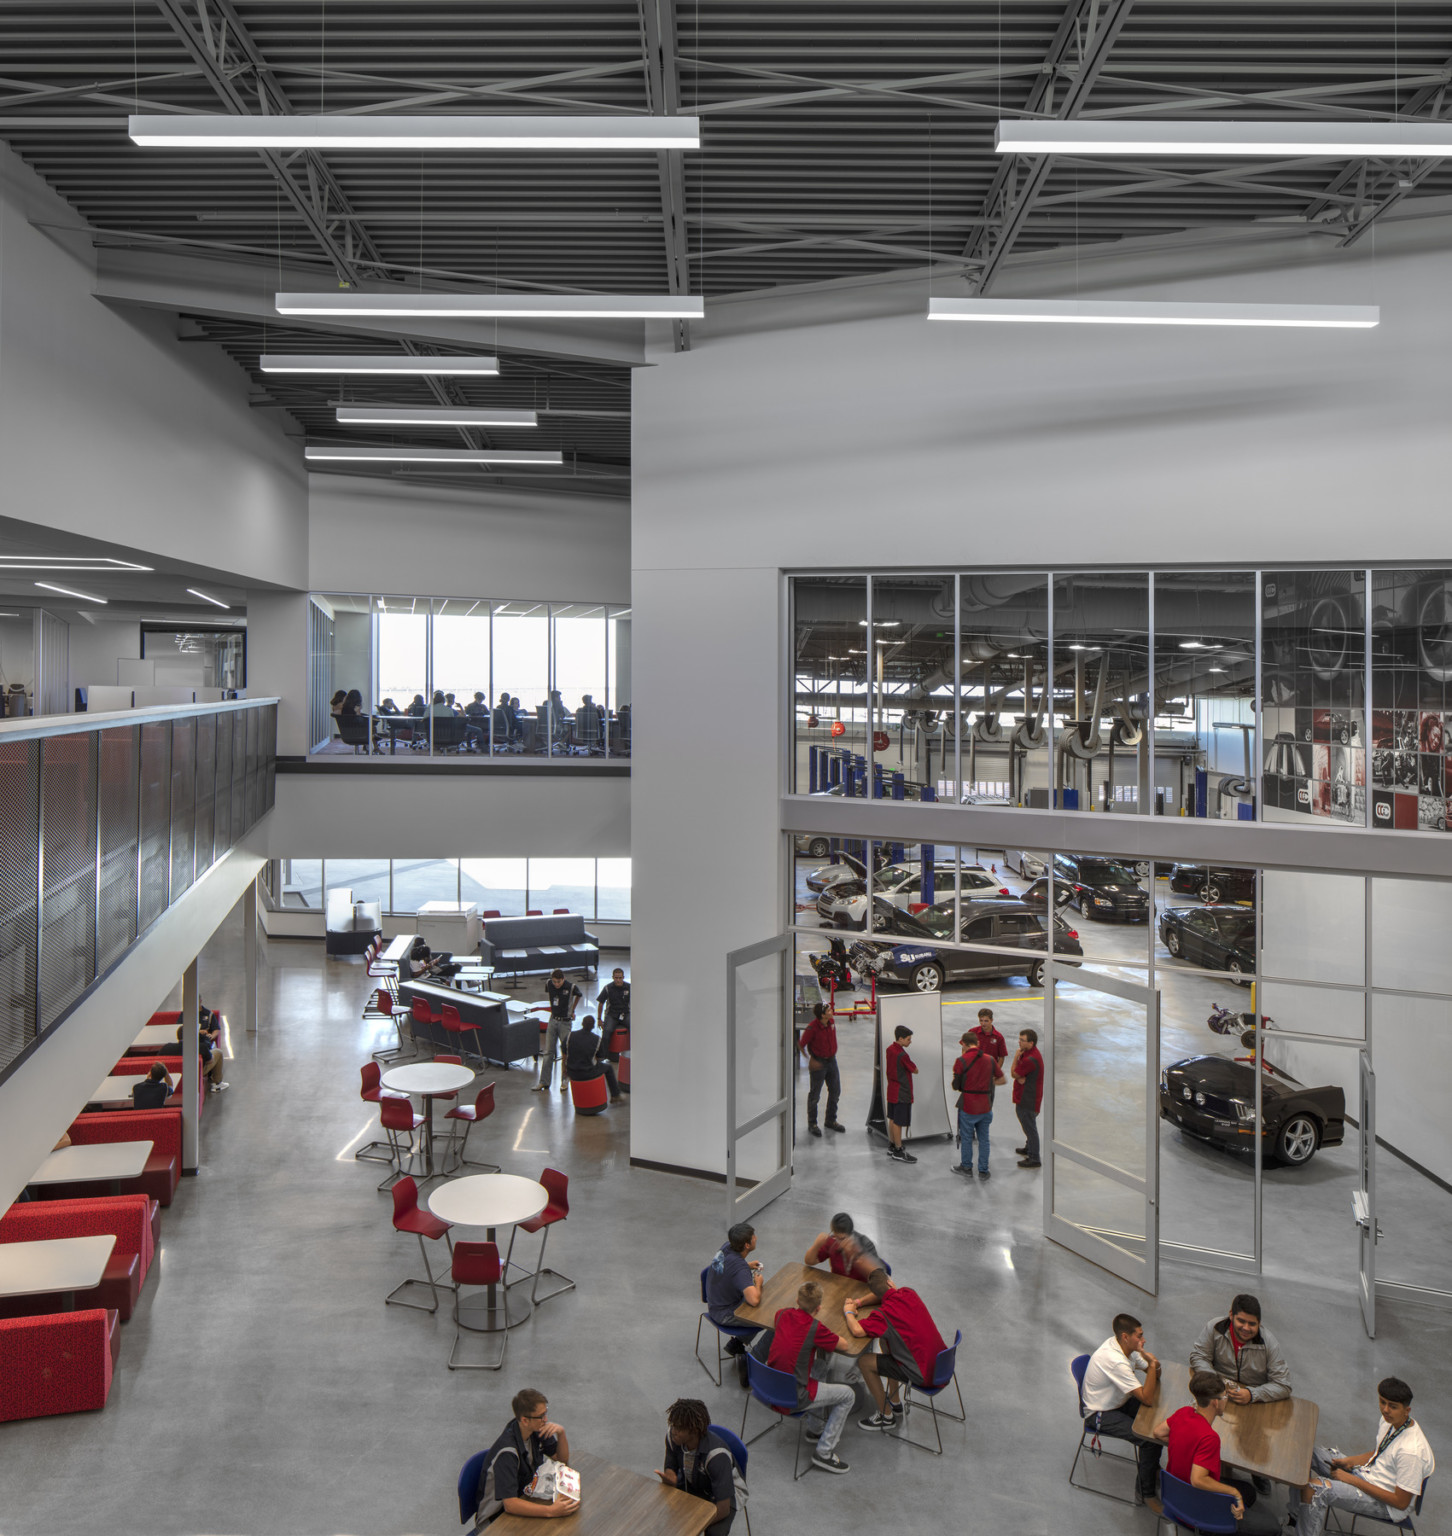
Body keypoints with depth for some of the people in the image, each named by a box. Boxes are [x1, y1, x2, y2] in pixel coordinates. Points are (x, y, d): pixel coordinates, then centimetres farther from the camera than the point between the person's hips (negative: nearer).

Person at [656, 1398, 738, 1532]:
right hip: (689, 1484, 5)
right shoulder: (672, 1435, -21)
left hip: (720, 1494, -5)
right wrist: (670, 1480, -29)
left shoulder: (717, 1455, -36)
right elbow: (670, 1469, -3)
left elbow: (724, 1509, -32)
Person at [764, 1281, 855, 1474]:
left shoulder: (784, 1314, -1)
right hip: (794, 1397, -7)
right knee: (848, 1395, 8)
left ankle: (818, 1425, 38)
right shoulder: (816, 1328, -19)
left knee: (820, 1364, 30)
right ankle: (824, 1452, 8)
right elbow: (842, 1344, -3)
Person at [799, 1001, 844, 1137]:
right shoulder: (812, 1028, -25)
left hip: (831, 1060, 7)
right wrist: (811, 1060, -22)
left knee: (835, 1091, 14)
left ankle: (831, 1120, 31)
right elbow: (801, 1045, -16)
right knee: (815, 1094, 5)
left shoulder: (832, 1021, -4)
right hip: (818, 1063, -7)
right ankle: (812, 1123, 21)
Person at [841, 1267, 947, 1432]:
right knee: (885, 1340, 25)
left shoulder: (883, 1314, -20)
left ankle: (886, 1417, 15)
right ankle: (895, 1402, 36)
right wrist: (858, 1302, 8)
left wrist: (848, 1312, -10)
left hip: (923, 1374, -8)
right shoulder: (908, 1294, 0)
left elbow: (857, 1331, -32)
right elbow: (884, 1295, 21)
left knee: (864, 1361, -1)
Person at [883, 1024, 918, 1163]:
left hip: (892, 1091, 9)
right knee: (898, 1122, 0)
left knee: (892, 1119, 18)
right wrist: (913, 1064, 5)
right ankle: (898, 1152, 8)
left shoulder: (890, 1049, 2)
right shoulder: (902, 1055, -25)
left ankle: (892, 1146, 29)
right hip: (902, 1093, -9)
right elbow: (915, 1070, -13)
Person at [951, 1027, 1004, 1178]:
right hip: (985, 1107, 3)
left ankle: (966, 1167, 26)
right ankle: (983, 1171, 21)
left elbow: (956, 1085, -9)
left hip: (968, 1107, -3)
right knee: (984, 1139, 14)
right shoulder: (990, 1060, -1)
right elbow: (1001, 1079, 9)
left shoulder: (961, 1061, -14)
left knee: (966, 1138, 14)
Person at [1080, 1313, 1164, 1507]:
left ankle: (1152, 1467, 22)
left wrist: (1152, 1365, -19)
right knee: (1150, 1438, -20)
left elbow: (1154, 1375, 4)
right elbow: (1147, 1397, -32)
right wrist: (1152, 1364, -31)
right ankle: (1147, 1493, -1)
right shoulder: (1115, 1361, -34)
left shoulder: (1126, 1346, -6)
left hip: (1118, 1402, 9)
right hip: (1100, 1415, -9)